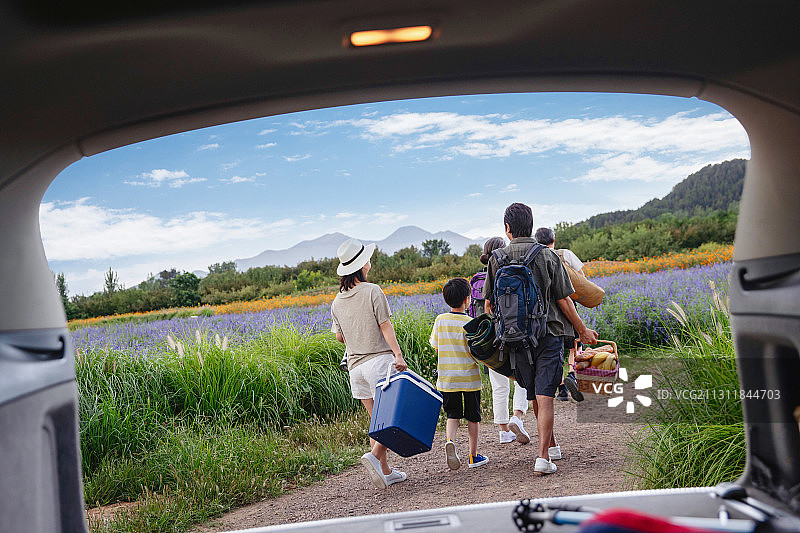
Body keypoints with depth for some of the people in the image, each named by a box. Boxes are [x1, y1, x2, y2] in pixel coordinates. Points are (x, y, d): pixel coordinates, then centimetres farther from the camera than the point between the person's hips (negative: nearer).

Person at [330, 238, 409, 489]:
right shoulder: (372, 291, -6)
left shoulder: (337, 302, 9)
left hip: (355, 366, 6)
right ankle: (374, 456, -20)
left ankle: (385, 471, 13)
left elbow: (340, 337, 15)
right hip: (379, 360, -6)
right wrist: (398, 355, -15)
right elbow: (386, 326, -12)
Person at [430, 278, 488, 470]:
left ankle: (450, 440, -18)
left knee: (453, 415, 10)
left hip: (446, 379, 3)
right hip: (470, 378, -3)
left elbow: (435, 345, 8)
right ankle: (473, 455, 18)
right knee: (473, 417, 11)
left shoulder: (440, 320, -1)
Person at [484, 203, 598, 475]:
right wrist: (582, 330, 10)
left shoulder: (497, 259, -1)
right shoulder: (548, 256, -5)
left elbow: (489, 303, 3)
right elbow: (563, 300, -4)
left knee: (535, 396, 17)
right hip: (548, 333, -2)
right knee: (544, 396, -2)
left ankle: (552, 445, 33)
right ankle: (543, 456, -9)